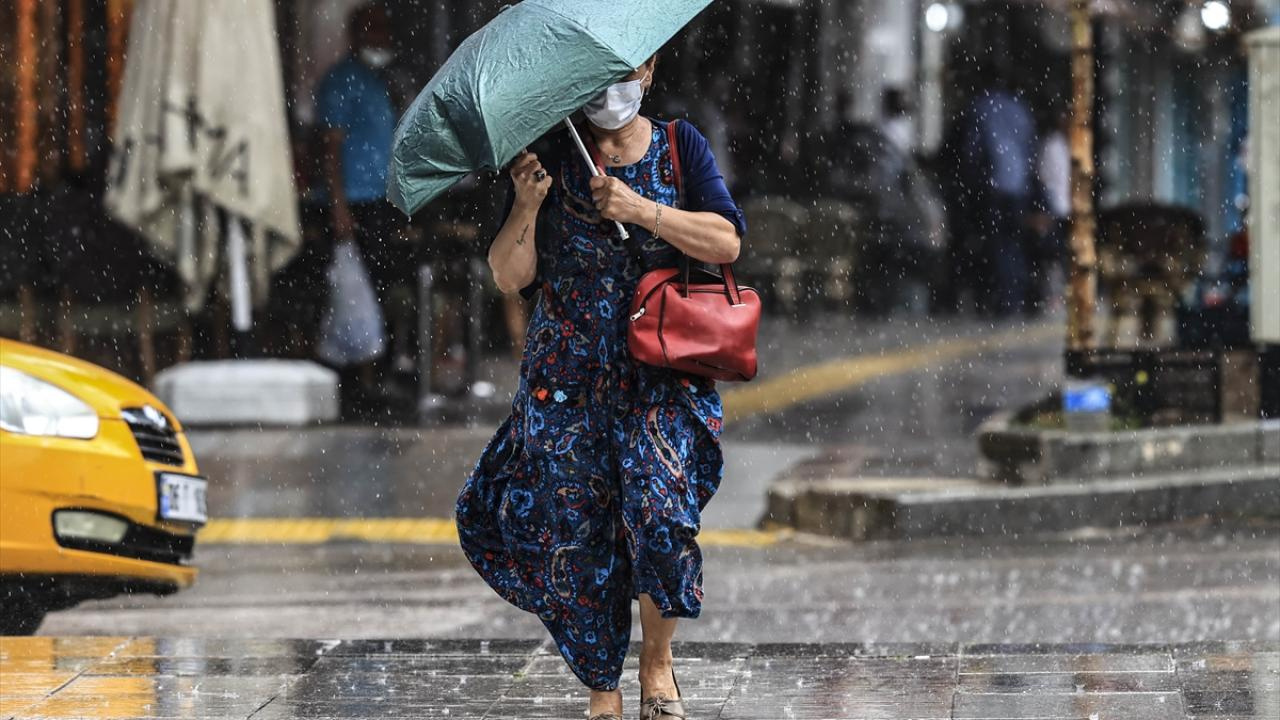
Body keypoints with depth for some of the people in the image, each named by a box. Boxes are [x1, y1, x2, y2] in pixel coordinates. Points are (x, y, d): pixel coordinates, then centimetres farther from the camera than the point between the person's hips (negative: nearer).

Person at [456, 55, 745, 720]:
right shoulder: (549, 158, 5)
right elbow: (511, 278, 1)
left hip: (661, 372, -1)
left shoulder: (679, 147, 7)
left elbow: (726, 242, -4)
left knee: (660, 508, -19)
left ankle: (656, 664, 2)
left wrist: (640, 210, -13)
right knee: (573, 535, -4)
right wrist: (526, 207, -15)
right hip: (567, 377, 1)